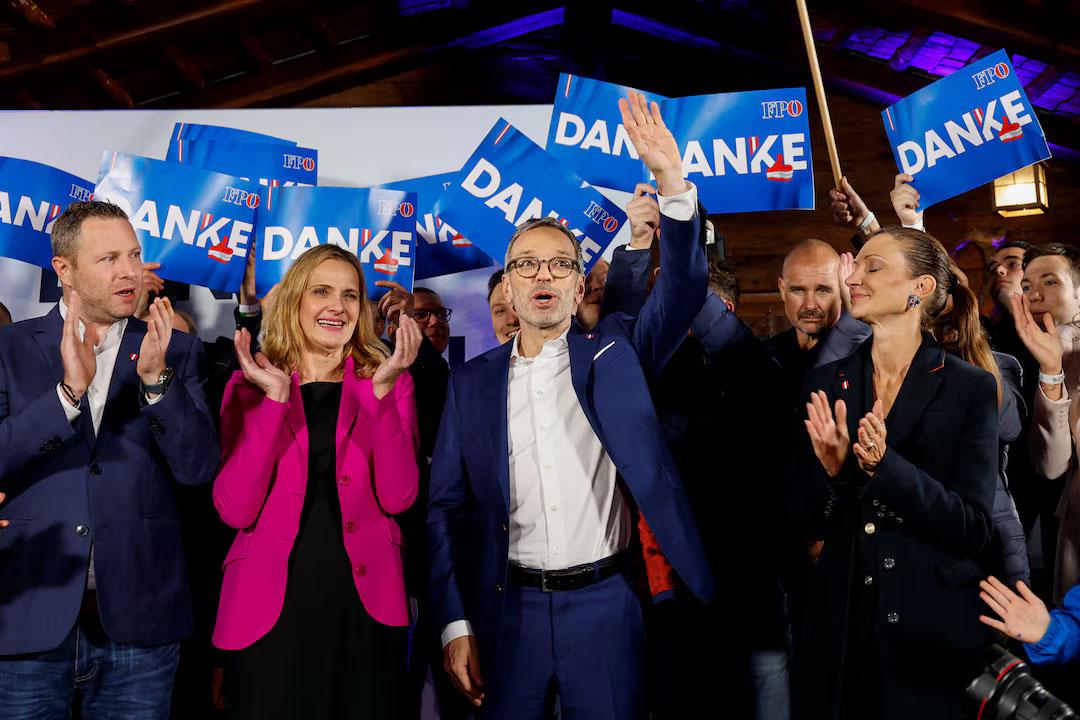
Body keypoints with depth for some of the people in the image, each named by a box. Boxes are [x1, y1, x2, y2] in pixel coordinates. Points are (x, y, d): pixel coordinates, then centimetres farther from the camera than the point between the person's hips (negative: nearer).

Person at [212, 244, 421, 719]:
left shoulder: (387, 381, 5)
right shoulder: (249, 387, 4)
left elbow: (397, 497, -10)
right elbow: (235, 510, -10)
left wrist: (382, 389, -17)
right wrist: (276, 398, -15)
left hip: (365, 602, 1)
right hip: (270, 606, 0)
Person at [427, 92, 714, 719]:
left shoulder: (614, 352, 2)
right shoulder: (473, 383, 3)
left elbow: (685, 288, -11)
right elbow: (448, 507, 3)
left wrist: (674, 185, -25)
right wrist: (456, 623, -2)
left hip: (605, 603, 0)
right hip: (510, 609, 1)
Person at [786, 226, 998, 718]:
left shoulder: (972, 388, -7)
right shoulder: (825, 383, 0)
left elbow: (973, 528, -12)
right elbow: (801, 520, 0)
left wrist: (884, 466, -25)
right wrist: (830, 470, -20)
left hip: (932, 630, -2)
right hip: (838, 626, 3)